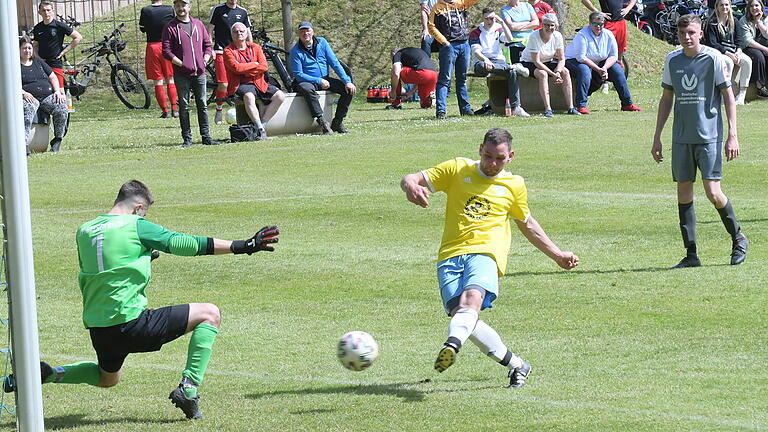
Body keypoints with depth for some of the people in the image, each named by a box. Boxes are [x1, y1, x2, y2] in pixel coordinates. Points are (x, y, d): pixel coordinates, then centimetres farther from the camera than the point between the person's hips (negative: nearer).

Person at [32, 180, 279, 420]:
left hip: (96, 327, 7)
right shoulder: (135, 227, -6)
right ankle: (188, 388, -5)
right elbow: (183, 244, -7)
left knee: (107, 378, 37)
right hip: (130, 324, -7)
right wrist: (241, 246, -4)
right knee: (210, 314, 3)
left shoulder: (84, 231, 12)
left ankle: (51, 374, 14)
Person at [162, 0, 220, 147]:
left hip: (199, 73, 3)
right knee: (184, 106, 0)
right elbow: (166, 51, -4)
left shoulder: (198, 24, 13)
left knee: (202, 105, 5)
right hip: (181, 74, -3)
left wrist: (204, 60, 3)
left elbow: (208, 44, 18)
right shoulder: (170, 27, 0)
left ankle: (206, 136, 10)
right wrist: (181, 64, -13)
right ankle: (187, 139, 3)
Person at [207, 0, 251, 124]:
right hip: (221, 52, -3)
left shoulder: (242, 12, 12)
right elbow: (209, 30, 3)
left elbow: (248, 34, 18)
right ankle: (218, 112, 6)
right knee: (223, 85, -12)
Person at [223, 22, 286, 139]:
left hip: (258, 83, 5)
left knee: (280, 96, -17)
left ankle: (262, 123, -16)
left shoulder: (255, 48, 13)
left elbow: (264, 67, 1)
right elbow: (236, 67, -14)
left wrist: (246, 71, -9)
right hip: (241, 85, -5)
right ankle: (260, 129, -36)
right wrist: (255, 64, -4)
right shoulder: (228, 51, 3)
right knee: (249, 96, -39)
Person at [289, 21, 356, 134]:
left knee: (349, 89, -13)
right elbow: (298, 75, -13)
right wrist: (319, 81, -20)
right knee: (307, 89, -40)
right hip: (307, 82, -5)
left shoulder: (322, 42, 2)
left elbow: (335, 63, 1)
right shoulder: (296, 51, -9)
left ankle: (337, 122, -6)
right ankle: (321, 121, -37)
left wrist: (347, 81, -9)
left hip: (325, 80, 5)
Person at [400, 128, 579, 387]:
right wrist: (411, 186, -15)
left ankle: (452, 346, -60)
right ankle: (516, 365, -6)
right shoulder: (458, 170, 14)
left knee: (472, 298, -32)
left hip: (485, 251, -1)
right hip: (451, 255, 1)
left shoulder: (514, 185, 18)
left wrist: (557, 255, 35)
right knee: (458, 310, -21)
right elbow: (411, 180, 11)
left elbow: (527, 224, 34)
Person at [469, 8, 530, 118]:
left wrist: (502, 22, -4)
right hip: (482, 60, -3)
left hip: (498, 60, 3)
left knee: (512, 72, -30)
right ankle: (514, 67, -36)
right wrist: (485, 60, -30)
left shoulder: (498, 30, 17)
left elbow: (510, 39, -3)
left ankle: (515, 107, -36)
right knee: (483, 66, -42)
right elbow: (476, 51, -10)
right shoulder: (476, 33, 5)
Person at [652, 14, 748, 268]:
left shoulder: (713, 58, -5)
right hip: (681, 137, 5)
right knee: (684, 194, 2)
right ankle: (691, 255, 7)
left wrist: (732, 135, -9)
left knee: (713, 192, -11)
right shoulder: (672, 61, 8)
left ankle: (738, 239, 13)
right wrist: (657, 137, 15)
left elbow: (728, 97, -3)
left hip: (709, 135, -5)